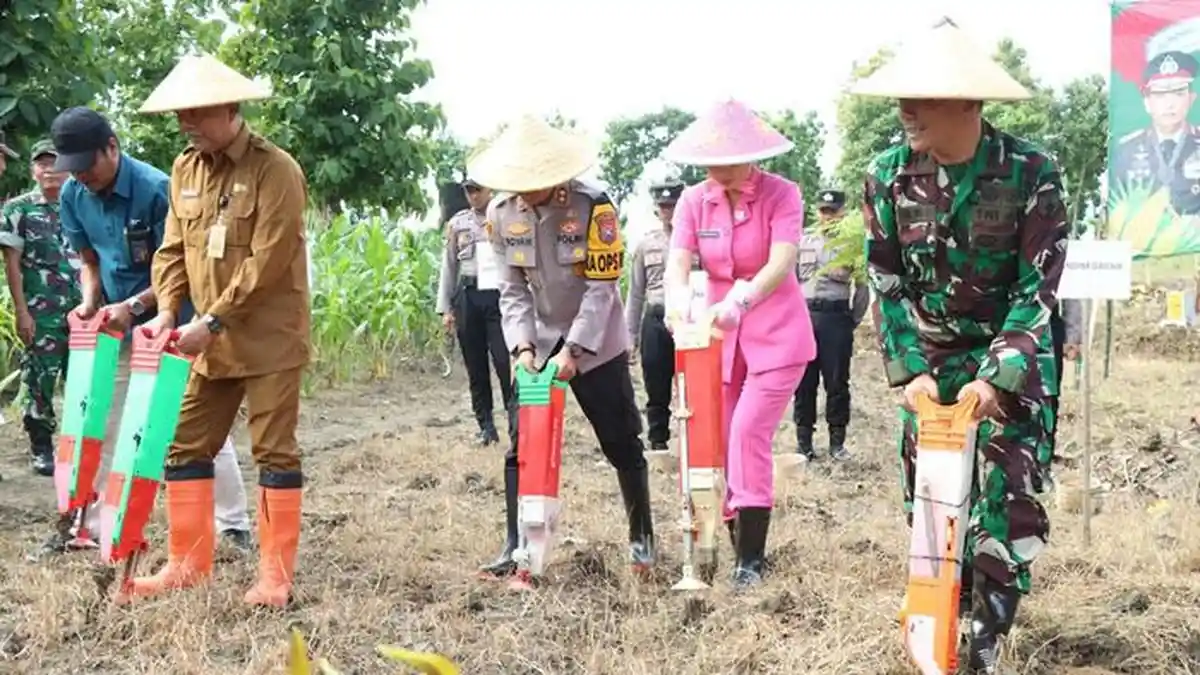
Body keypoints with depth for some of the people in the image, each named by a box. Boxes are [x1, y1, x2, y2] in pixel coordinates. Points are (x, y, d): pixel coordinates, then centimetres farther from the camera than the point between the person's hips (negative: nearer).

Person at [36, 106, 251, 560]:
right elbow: (89, 260, 8)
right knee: (99, 424, 7)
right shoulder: (73, 196, -3)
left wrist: (133, 306, -26)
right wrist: (90, 301, -10)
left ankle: (233, 524, 10)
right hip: (116, 327, 6)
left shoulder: (155, 189, -22)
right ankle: (87, 526, 17)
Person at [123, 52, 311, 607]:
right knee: (184, 447, 9)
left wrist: (213, 322, -19)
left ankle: (276, 576, 7)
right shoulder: (186, 168, 8)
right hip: (211, 340, 7)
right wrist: (167, 311, -5)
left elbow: (266, 263, -19)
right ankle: (187, 564, 20)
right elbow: (173, 249, 10)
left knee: (274, 453, 0)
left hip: (269, 338, -7)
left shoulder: (275, 170, -14)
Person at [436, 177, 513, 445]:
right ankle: (486, 425, 13)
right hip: (468, 297, 3)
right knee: (475, 366, 5)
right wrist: (445, 308, 9)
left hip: (499, 296, -3)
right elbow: (448, 267, 14)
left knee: (504, 360, -11)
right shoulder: (457, 223, 11)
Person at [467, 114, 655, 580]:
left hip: (594, 341, -3)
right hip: (537, 344, 3)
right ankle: (516, 547, 9)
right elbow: (512, 290, -1)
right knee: (521, 449, 0)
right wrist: (521, 346, -15)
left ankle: (642, 537, 22)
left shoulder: (592, 205, -19)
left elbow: (602, 287, -18)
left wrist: (572, 351, -22)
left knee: (622, 444, 4)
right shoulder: (502, 212, -6)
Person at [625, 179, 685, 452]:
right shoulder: (645, 245, 11)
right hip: (656, 319, 3)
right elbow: (635, 293, 14)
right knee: (656, 388, 6)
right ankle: (657, 442, 16)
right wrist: (631, 334, 10)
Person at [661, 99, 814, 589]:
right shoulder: (693, 201, -1)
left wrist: (740, 301, -44)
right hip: (719, 336, 5)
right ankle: (739, 544, 18)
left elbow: (781, 263, -26)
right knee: (718, 443, 5)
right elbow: (677, 262, -11)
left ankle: (752, 560, -8)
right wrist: (677, 299, -35)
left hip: (777, 336, -5)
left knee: (749, 432, -16)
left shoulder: (782, 194, -13)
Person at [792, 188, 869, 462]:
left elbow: (862, 286, 5)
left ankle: (837, 442, 10)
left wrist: (854, 320, 3)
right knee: (804, 382, 4)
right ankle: (803, 441, 11)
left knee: (837, 381, 1)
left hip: (836, 317, -2)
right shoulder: (803, 242, 11)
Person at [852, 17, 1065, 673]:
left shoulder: (1030, 172, -18)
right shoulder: (888, 176, -10)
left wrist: (996, 375, -22)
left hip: (1012, 357, -2)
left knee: (1007, 503, -6)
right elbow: (886, 283, -4)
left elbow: (1037, 288, -16)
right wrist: (910, 370, -13)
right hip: (929, 359, 3)